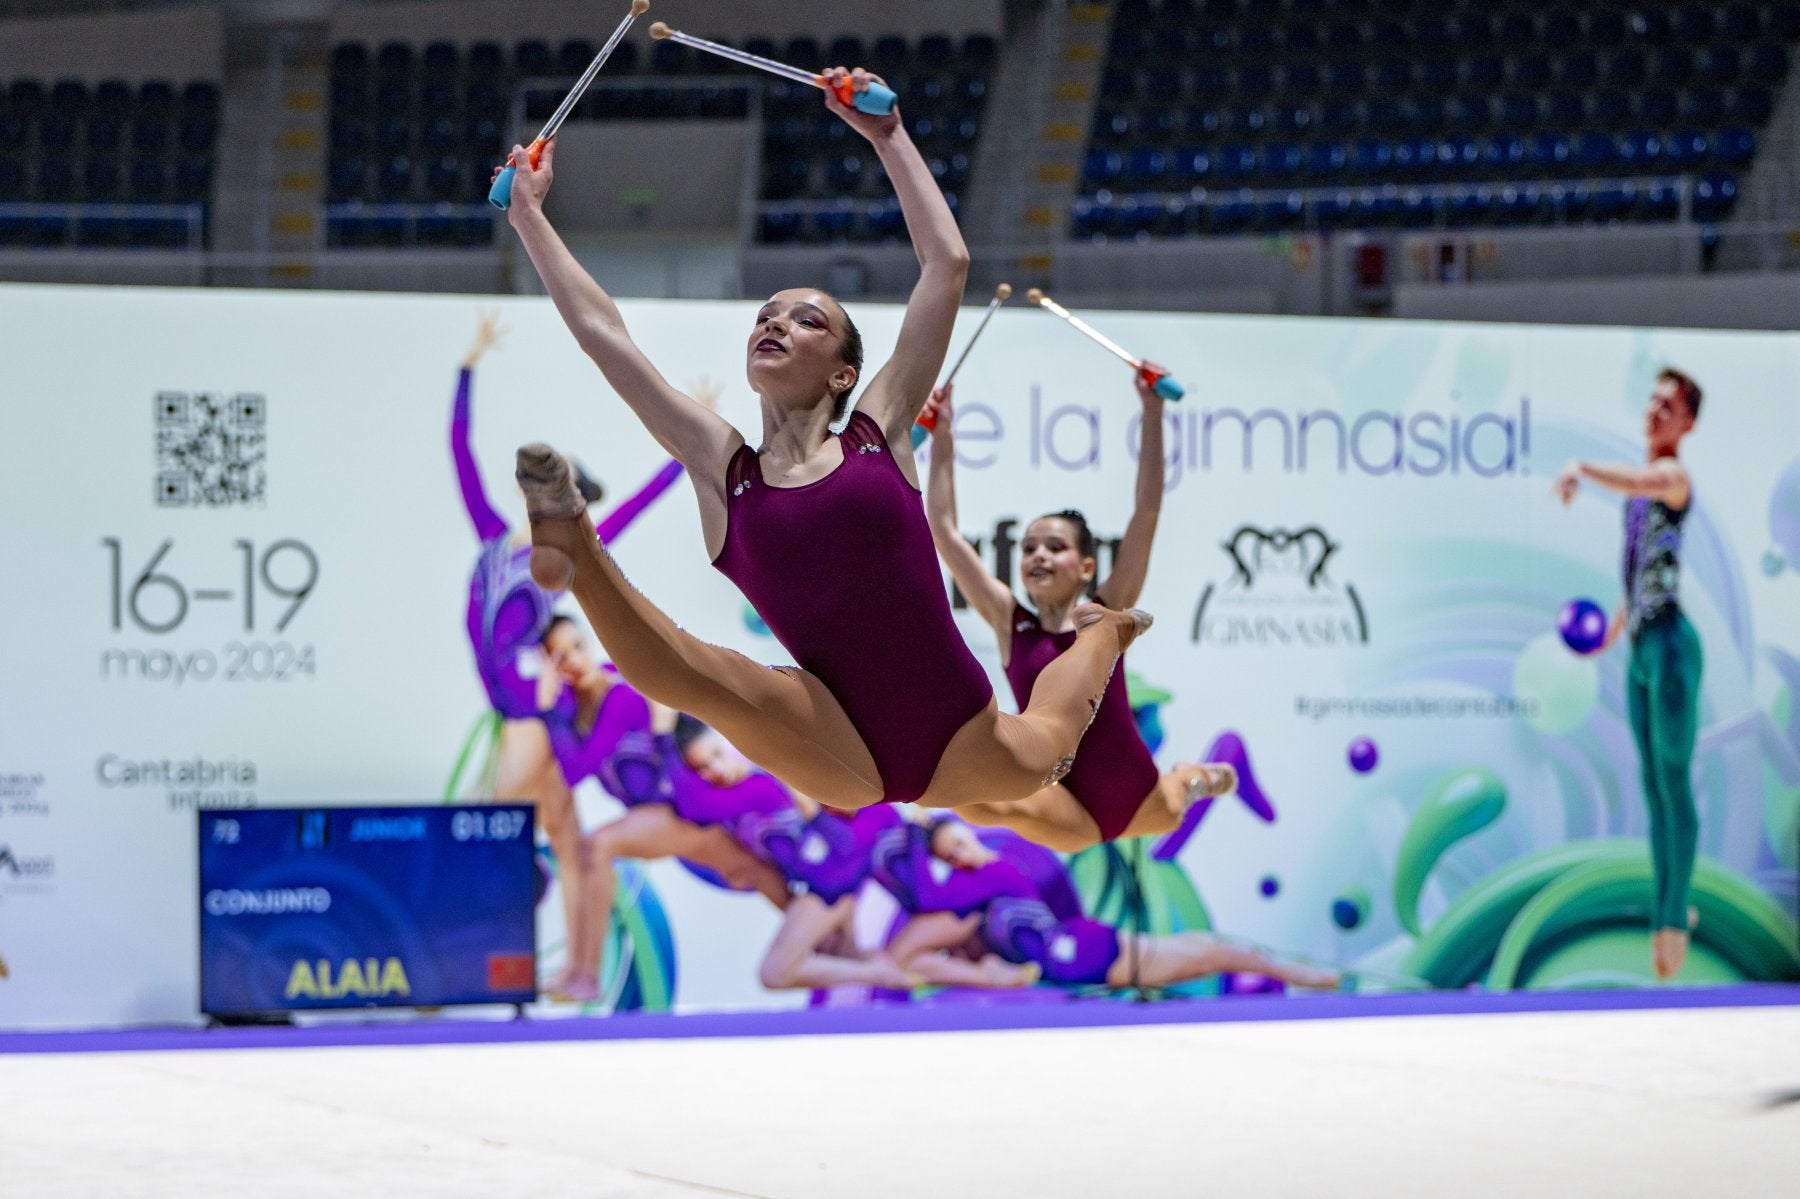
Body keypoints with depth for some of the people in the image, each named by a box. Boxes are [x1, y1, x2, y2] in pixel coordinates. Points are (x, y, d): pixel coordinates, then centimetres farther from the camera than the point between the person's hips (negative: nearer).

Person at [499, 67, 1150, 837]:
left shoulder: (880, 433, 5)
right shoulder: (720, 466, 5)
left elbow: (947, 264, 5)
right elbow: (601, 330, 7)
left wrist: (887, 136, 10)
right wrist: (528, 214, 14)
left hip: (960, 745, 2)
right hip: (840, 756, -2)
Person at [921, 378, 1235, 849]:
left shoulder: (1106, 614, -1)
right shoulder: (1012, 623, -1)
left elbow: (1147, 514, -5)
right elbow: (943, 530, -2)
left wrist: (1152, 412, -10)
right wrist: (942, 437, -4)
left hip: (1137, 802, 2)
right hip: (1068, 815, -2)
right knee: (973, 796, -34)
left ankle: (1188, 779, 60)